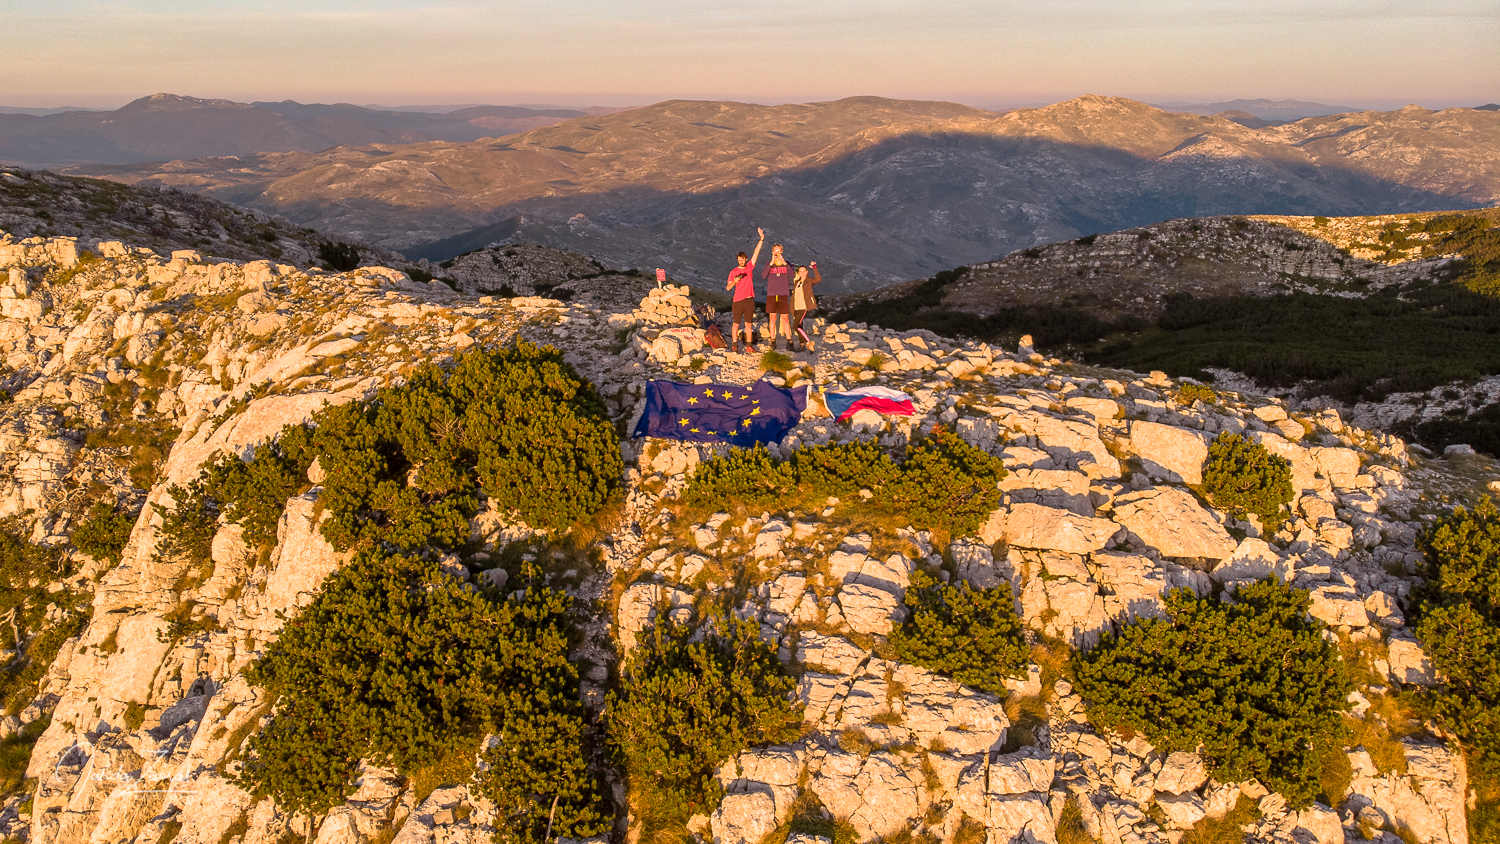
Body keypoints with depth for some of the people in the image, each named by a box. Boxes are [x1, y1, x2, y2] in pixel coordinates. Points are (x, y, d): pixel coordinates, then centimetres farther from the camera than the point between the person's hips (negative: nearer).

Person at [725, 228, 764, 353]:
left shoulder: (749, 267, 9)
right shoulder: (733, 272, 4)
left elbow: (756, 252, 3)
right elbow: (728, 288, 2)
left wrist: (761, 239, -3)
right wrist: (734, 281, -18)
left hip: (749, 300, 2)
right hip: (737, 300, -2)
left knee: (748, 324, 4)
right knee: (736, 323, 1)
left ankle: (749, 345, 4)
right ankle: (734, 344, 5)